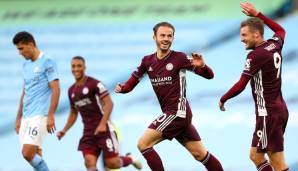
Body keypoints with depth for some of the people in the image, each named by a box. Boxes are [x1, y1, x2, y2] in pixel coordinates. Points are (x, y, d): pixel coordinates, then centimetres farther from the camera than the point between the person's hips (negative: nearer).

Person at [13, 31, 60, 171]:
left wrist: (51, 116, -18)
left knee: (28, 153, -18)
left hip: (40, 115, -8)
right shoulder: (26, 65, 18)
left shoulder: (47, 63, -6)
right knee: (33, 155, 3)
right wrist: (19, 118, 20)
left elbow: (56, 90, -12)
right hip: (26, 116, 8)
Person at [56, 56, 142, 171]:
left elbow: (109, 103, -15)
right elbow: (73, 113, 26)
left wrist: (102, 124, -25)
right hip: (88, 131, 6)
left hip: (104, 128, -6)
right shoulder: (72, 91, 15)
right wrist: (64, 130, 12)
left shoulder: (94, 84, -8)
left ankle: (130, 159, 25)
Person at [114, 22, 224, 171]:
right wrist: (121, 88, -8)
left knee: (143, 144, -13)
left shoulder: (179, 58, -8)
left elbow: (209, 75, -7)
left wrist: (202, 66, -29)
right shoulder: (147, 61, 9)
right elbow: (133, 80, 14)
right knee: (200, 154, 8)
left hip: (177, 112, -6)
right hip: (171, 113, 6)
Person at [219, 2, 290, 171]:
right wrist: (257, 14, 30)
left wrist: (222, 100, 0)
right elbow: (281, 30, 32)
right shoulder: (275, 45, 7)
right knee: (256, 155, 16)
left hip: (269, 113, -9)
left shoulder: (256, 55, -16)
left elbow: (240, 86, -16)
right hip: (280, 108, 9)